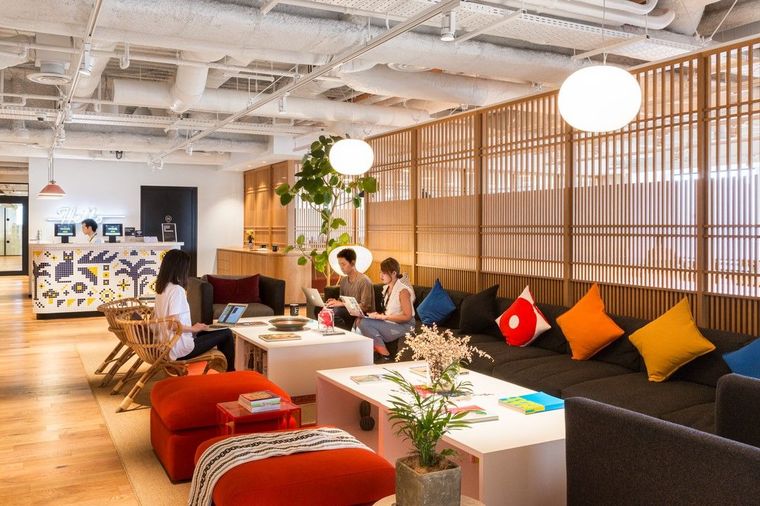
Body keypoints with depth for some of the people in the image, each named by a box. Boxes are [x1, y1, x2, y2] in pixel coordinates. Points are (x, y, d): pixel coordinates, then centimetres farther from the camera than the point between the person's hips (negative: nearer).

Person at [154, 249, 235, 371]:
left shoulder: (162, 288, 6)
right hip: (181, 349, -9)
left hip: (167, 346, 9)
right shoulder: (177, 289, -21)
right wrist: (194, 328, -11)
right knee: (227, 334, 2)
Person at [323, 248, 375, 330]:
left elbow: (365, 307, -16)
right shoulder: (343, 280, 11)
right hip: (349, 313, 7)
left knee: (335, 311, -29)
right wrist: (336, 302, -4)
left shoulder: (364, 280, -12)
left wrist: (342, 304, -20)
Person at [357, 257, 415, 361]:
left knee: (365, 323, -23)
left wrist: (384, 317, -21)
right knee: (360, 320, -10)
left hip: (403, 327, -9)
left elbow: (407, 316, -19)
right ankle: (376, 351, -3)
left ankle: (385, 355, -12)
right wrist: (379, 315, -3)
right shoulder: (387, 288, 12)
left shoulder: (403, 290, -15)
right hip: (390, 324, 9)